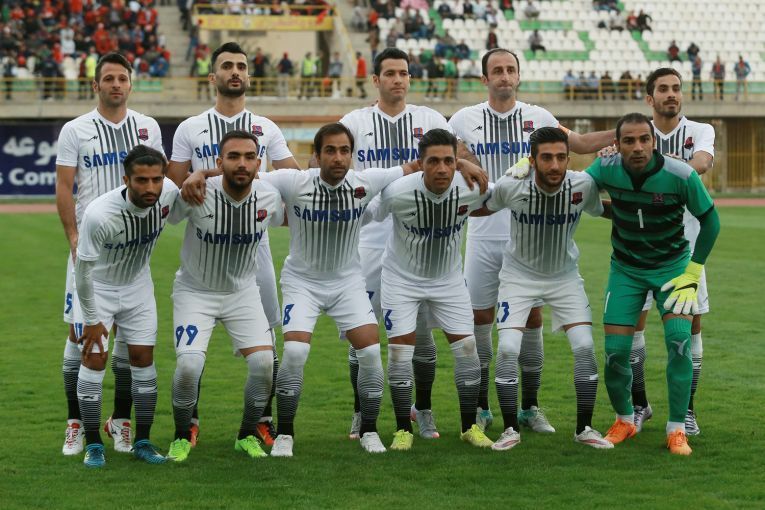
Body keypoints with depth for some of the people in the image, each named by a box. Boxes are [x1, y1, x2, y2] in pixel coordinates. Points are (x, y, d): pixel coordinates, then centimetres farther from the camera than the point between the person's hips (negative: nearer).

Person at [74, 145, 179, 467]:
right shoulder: (99, 214, -36)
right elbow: (83, 270, -24)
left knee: (143, 358, 2)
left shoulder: (169, 192, -23)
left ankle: (143, 442, 13)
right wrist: (92, 320, -17)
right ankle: (93, 445, 4)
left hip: (138, 284, 4)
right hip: (98, 286, -4)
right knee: (94, 359, -8)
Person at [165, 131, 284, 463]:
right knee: (189, 366, -21)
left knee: (264, 363, -13)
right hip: (195, 291, -3)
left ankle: (248, 435, 12)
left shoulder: (269, 197, -12)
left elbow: (281, 220, 13)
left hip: (243, 292, 3)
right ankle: (182, 437, 6)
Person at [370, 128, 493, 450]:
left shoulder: (470, 189, -21)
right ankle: (403, 429, 7)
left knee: (467, 348, -2)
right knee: (400, 351, -9)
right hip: (402, 278, -2)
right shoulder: (397, 192, -28)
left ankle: (469, 427, 14)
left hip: (448, 279, 2)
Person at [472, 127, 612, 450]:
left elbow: (601, 211, 2)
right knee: (507, 349, -14)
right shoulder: (511, 186, -23)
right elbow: (480, 209, -3)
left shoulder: (583, 185, -20)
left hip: (565, 276, 1)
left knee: (584, 346, -9)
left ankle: (584, 428, 8)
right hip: (519, 274, -1)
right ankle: (511, 429, 3)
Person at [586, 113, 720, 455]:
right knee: (615, 351, -5)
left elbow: (709, 220, -8)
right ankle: (624, 420, 22)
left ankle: (677, 430, -6)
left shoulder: (681, 176, -23)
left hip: (672, 265, -2)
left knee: (679, 339, -19)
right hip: (626, 269, 2)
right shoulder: (606, 169, -17)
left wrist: (693, 273, -9)